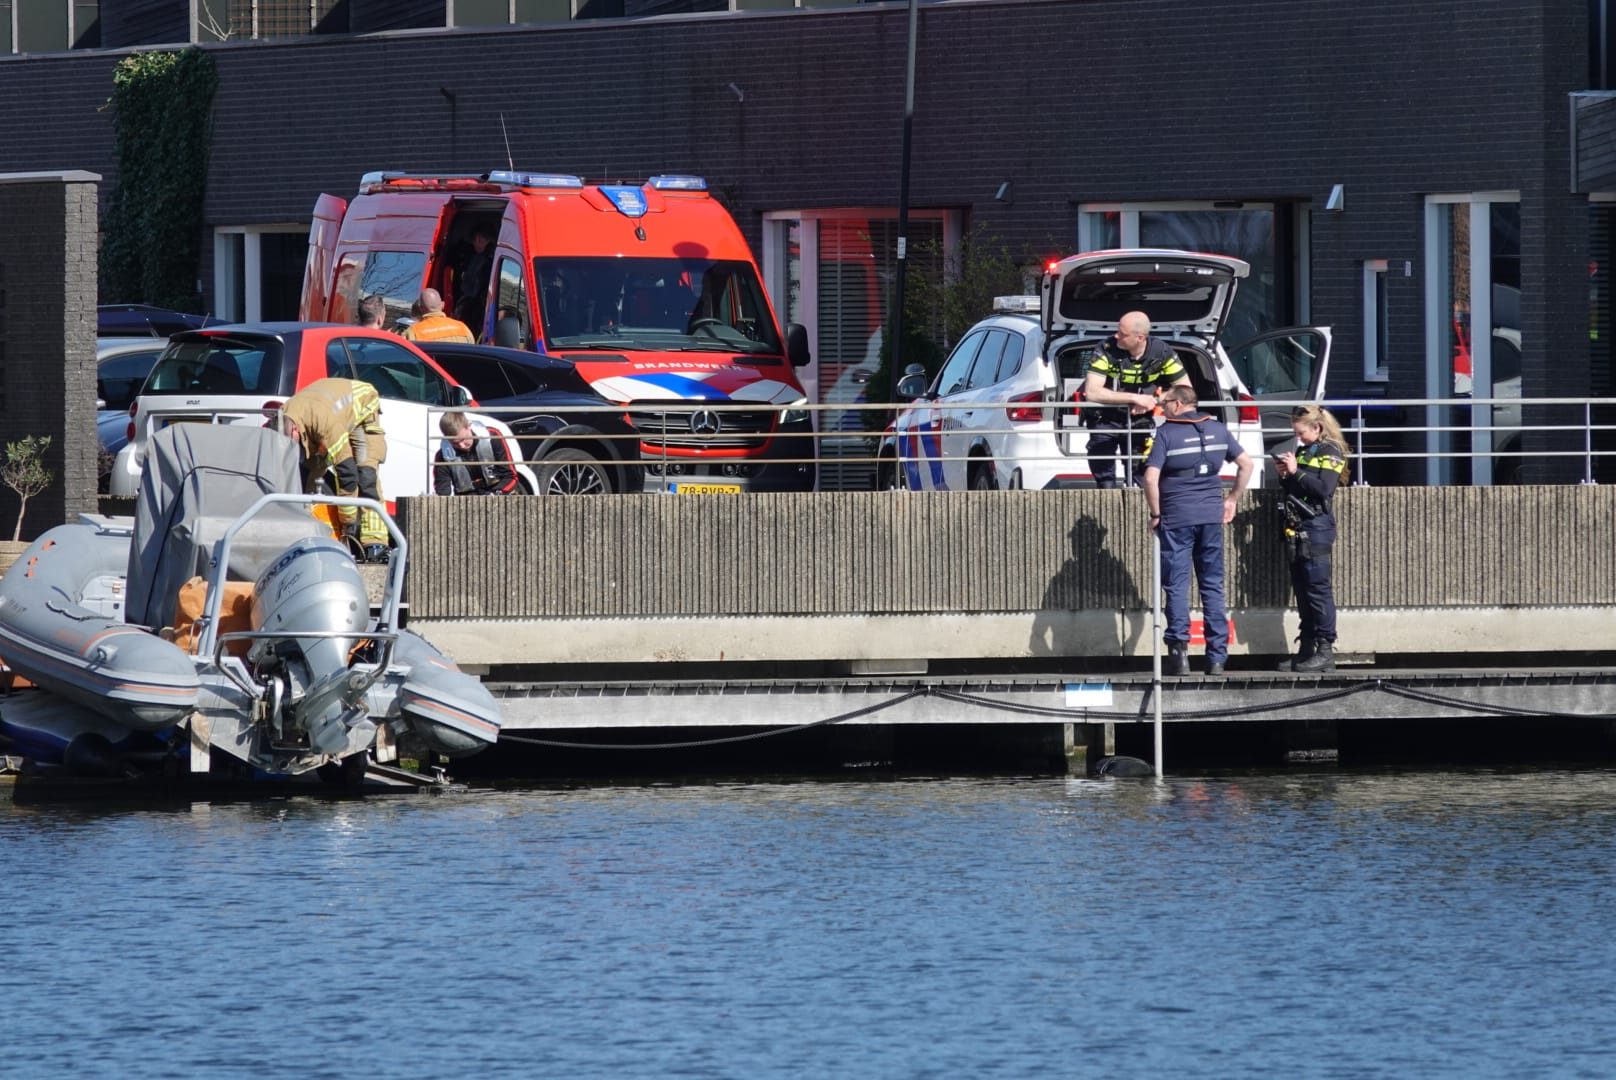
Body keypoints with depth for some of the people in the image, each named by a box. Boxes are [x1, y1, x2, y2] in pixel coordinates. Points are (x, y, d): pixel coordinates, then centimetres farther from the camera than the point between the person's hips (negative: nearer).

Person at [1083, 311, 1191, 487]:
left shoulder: (1161, 352, -13)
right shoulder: (1107, 350, -21)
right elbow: (1092, 393, -29)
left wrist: (1153, 402, -23)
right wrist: (1135, 398, -33)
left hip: (1139, 419, 2)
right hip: (1105, 418, -2)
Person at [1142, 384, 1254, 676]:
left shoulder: (1166, 433, -7)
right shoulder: (1217, 430, 8)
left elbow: (1151, 478, -14)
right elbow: (1246, 464, 10)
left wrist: (1155, 513, -3)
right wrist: (1232, 500, 16)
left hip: (1177, 517, -4)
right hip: (1212, 516, 4)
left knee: (1176, 585, 0)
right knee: (1213, 586, 8)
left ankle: (1179, 650, -7)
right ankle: (1217, 657, 7)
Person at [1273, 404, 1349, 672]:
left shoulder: (1330, 452, -4)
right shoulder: (1303, 451, 19)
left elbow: (1324, 489, -17)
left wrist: (1296, 472, -14)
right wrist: (1284, 476, 6)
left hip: (1316, 527, -8)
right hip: (1296, 529, 8)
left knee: (1317, 588, -10)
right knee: (1302, 590, 8)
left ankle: (1325, 649, -10)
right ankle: (1307, 650, 11)